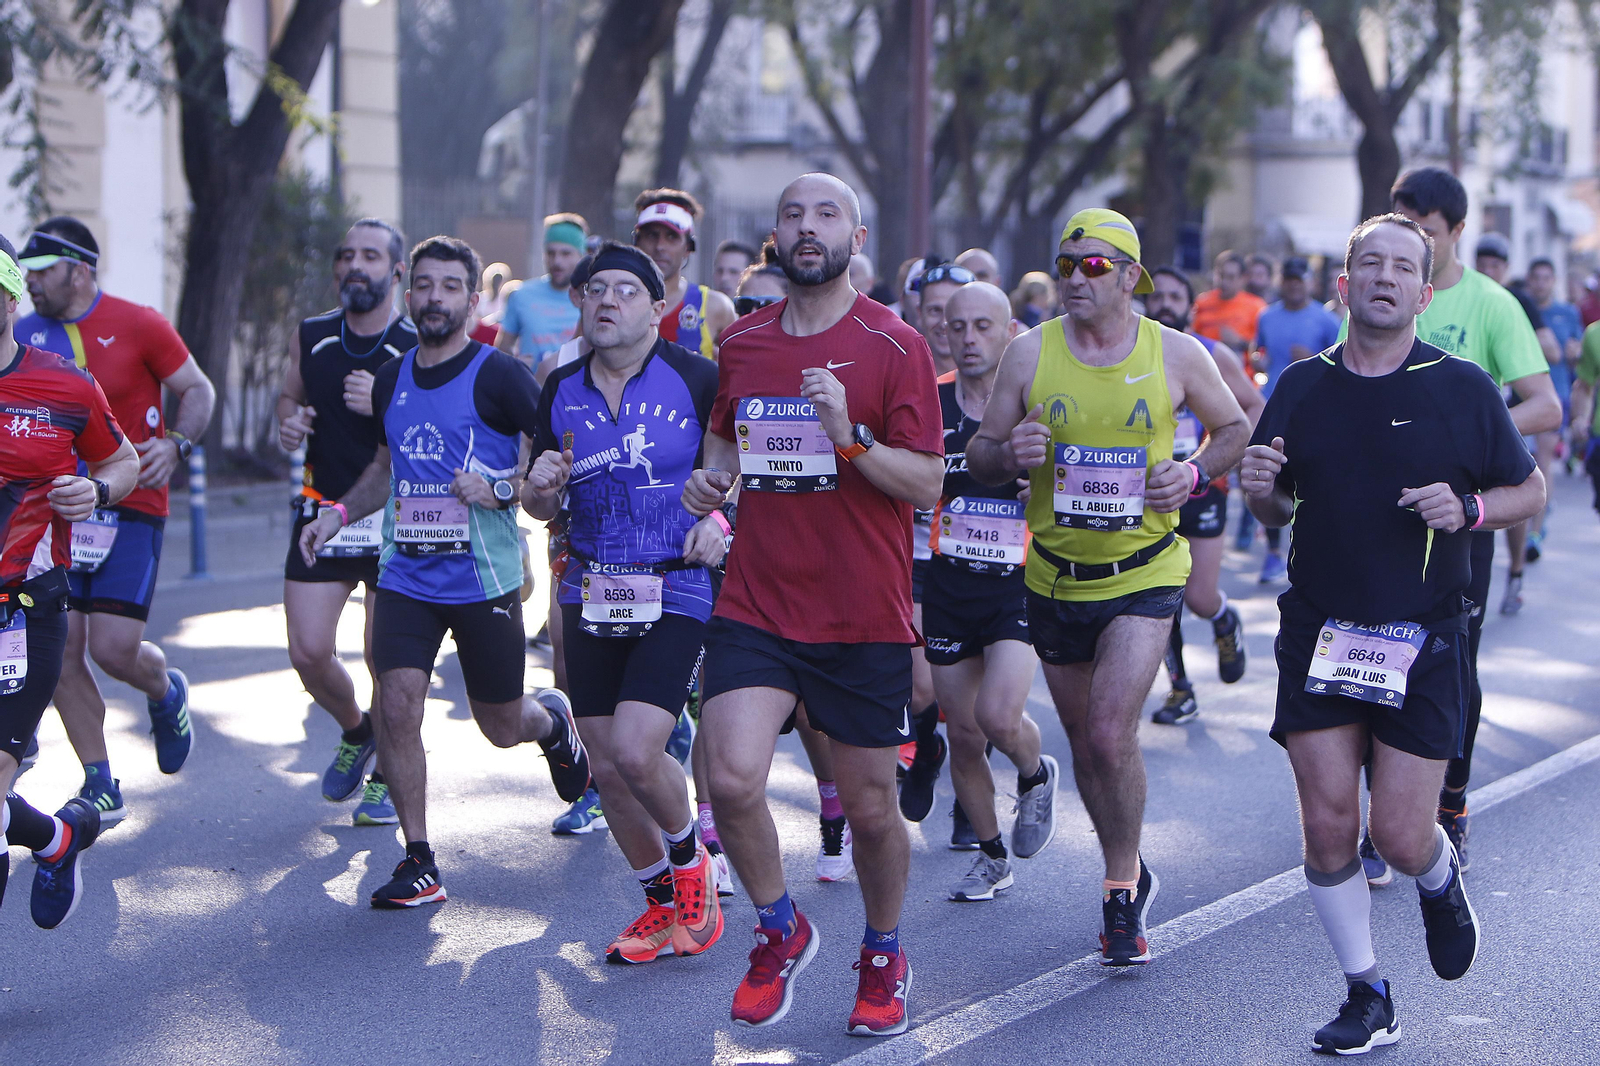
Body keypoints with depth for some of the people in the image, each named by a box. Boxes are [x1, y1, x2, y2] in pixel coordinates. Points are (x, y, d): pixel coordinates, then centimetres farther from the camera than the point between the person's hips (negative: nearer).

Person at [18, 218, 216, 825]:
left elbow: (198, 391, 3)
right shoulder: (26, 336, 5)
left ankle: (166, 692, 26)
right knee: (60, 652, -2)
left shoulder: (138, 326, -5)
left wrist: (175, 444, -15)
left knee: (113, 648, -12)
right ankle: (101, 790, 10)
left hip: (130, 508, -4)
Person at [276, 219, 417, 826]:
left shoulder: (417, 349, -8)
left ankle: (388, 774, 18)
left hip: (395, 520, -4)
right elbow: (290, 395, 23)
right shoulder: (313, 336, 5)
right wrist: (290, 423, 0)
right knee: (308, 653, -2)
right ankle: (355, 732, 29)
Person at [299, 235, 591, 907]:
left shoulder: (498, 377, -9)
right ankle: (418, 862, 0)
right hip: (406, 575, 4)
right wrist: (338, 513, 11)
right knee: (396, 706, -12)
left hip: (485, 578, -4)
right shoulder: (391, 380, 9)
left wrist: (501, 488, -19)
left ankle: (554, 719, 46)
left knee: (502, 727, 8)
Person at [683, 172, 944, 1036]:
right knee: (732, 779, -16)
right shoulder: (743, 344, 8)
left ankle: (884, 957, 33)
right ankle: (779, 929, 11)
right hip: (756, 602, 2)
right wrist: (713, 476, 3)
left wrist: (851, 438, -24)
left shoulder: (894, 346, -5)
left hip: (866, 616, -2)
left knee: (869, 804, 6)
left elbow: (926, 485, -8)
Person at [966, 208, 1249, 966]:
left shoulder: (1176, 354, -3)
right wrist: (1008, 454, -20)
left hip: (1145, 571, -3)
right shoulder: (1030, 353, -2)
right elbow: (980, 454, 4)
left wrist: (1195, 472, -9)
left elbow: (1237, 429, 10)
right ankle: (1129, 874, 35)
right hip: (1054, 579, 3)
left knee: (1111, 733, -16)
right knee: (1084, 742, 13)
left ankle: (1121, 895, 2)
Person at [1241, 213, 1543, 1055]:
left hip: (1421, 640, -2)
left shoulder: (1462, 388, -3)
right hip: (1317, 632, 2)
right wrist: (1259, 491, -9)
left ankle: (1440, 885, 33)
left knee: (1400, 837, -4)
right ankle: (1367, 1000, 14)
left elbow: (1530, 491, 6)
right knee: (1327, 826, -2)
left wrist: (1467, 508, -14)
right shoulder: (1301, 387, 4)